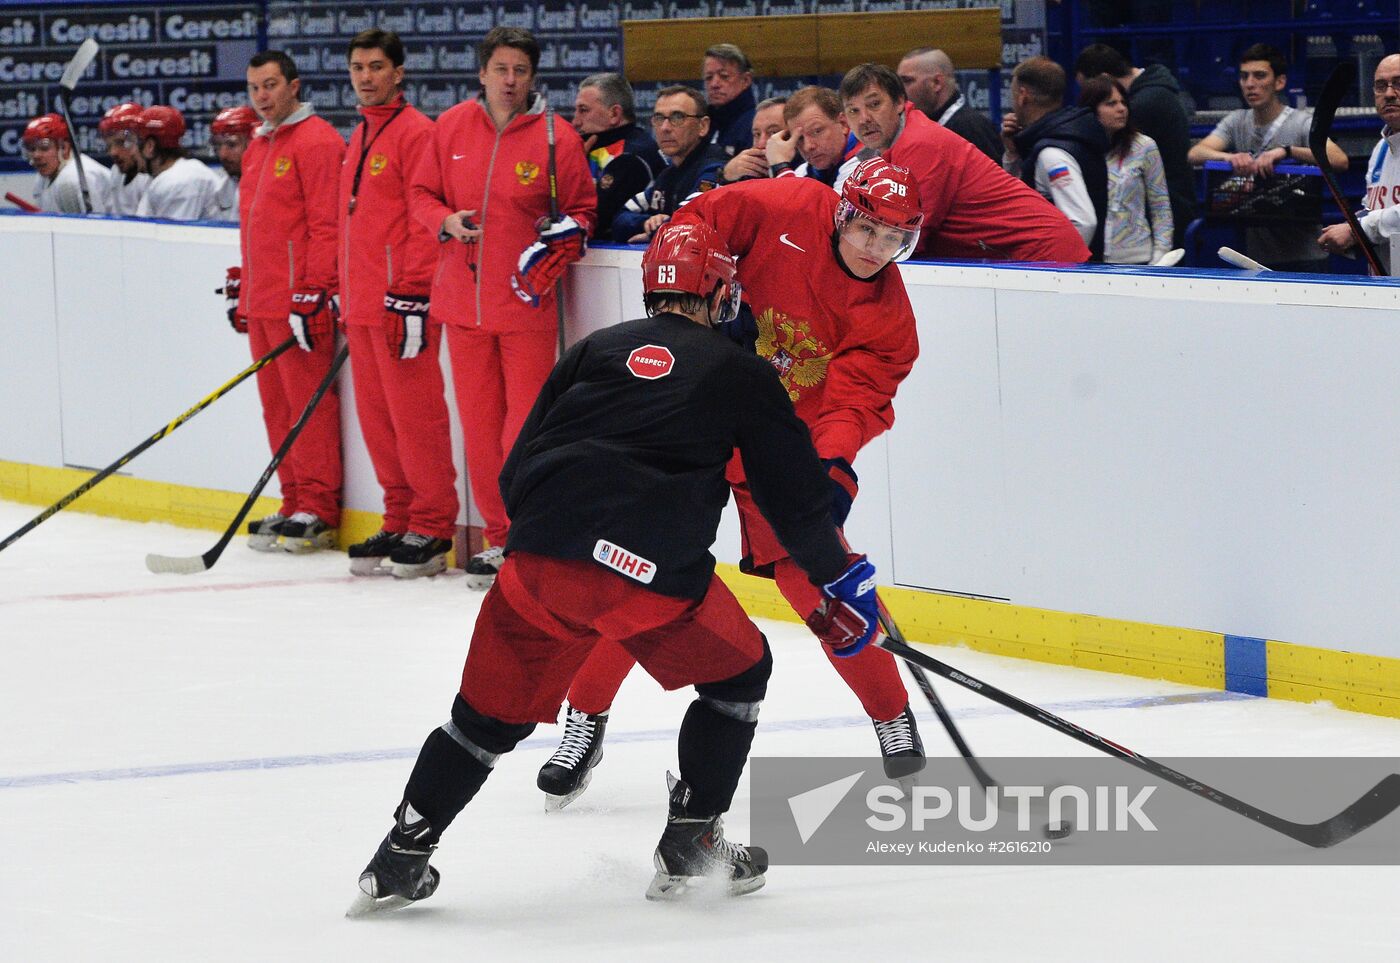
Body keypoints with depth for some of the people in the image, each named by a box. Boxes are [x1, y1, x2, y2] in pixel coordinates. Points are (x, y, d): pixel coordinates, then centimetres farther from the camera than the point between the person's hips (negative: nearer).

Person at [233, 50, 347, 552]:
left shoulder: (316, 142, -9)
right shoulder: (258, 147, 19)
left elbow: (326, 225, -15)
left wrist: (314, 294, -19)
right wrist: (241, 290, 24)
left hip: (300, 300, -9)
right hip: (262, 302, 9)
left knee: (308, 404, -7)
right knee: (277, 406, 10)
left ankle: (319, 513, -5)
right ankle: (295, 504, 16)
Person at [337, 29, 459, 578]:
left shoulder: (416, 132, -9)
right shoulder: (359, 138, 19)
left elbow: (425, 220, -14)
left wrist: (411, 299, -18)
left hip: (402, 302, -9)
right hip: (363, 304, 9)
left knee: (414, 413, -7)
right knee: (377, 418, 10)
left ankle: (433, 530, -3)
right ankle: (400, 522, 17)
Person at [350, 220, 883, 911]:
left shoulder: (593, 350, 21)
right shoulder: (741, 373, 14)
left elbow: (517, 470, 19)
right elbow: (795, 491, 17)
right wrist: (838, 578, 30)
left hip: (540, 561, 3)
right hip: (653, 574, -3)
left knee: (492, 710, 17)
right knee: (738, 676, 21)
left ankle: (398, 861, 14)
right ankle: (688, 852, 20)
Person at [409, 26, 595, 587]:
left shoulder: (557, 137, -4)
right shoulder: (451, 128, 5)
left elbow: (583, 209, 4)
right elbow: (421, 193, 13)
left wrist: (563, 236, -16)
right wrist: (446, 221, -7)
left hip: (526, 304, -3)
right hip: (463, 301, 4)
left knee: (527, 426, -6)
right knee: (480, 425, 8)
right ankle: (499, 537, 18)